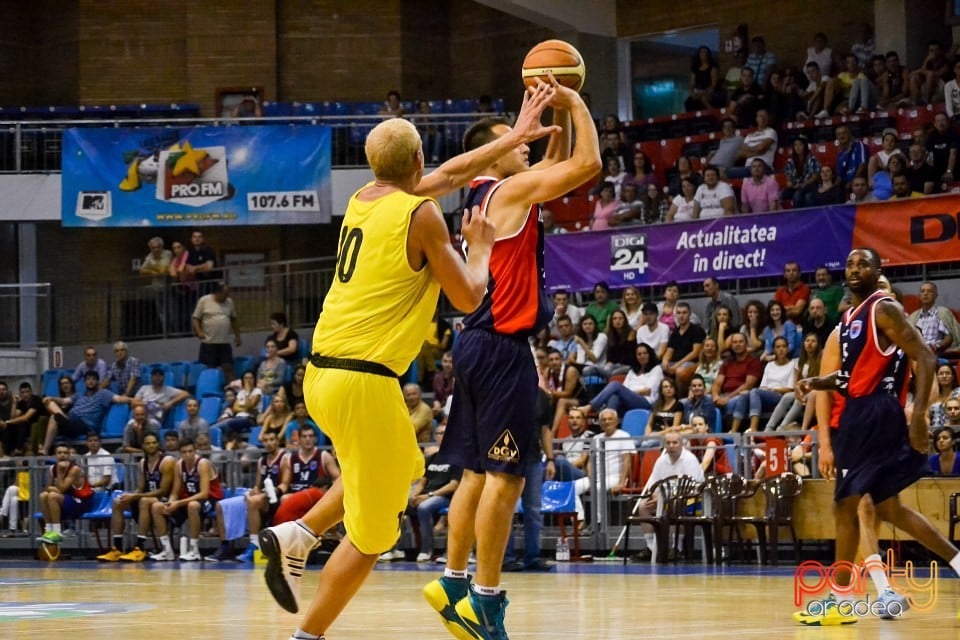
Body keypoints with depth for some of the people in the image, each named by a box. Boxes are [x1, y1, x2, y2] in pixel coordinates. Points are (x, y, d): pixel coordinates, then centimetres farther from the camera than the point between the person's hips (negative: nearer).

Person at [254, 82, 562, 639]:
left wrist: (514, 138, 33)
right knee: (372, 535, 2)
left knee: (402, 468, 31)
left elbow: (449, 174, 28)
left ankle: (295, 537, 19)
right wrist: (482, 247, 12)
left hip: (323, 370, 8)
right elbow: (468, 298, -5)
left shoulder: (363, 199, 13)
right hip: (364, 381, -8)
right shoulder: (421, 214, -10)